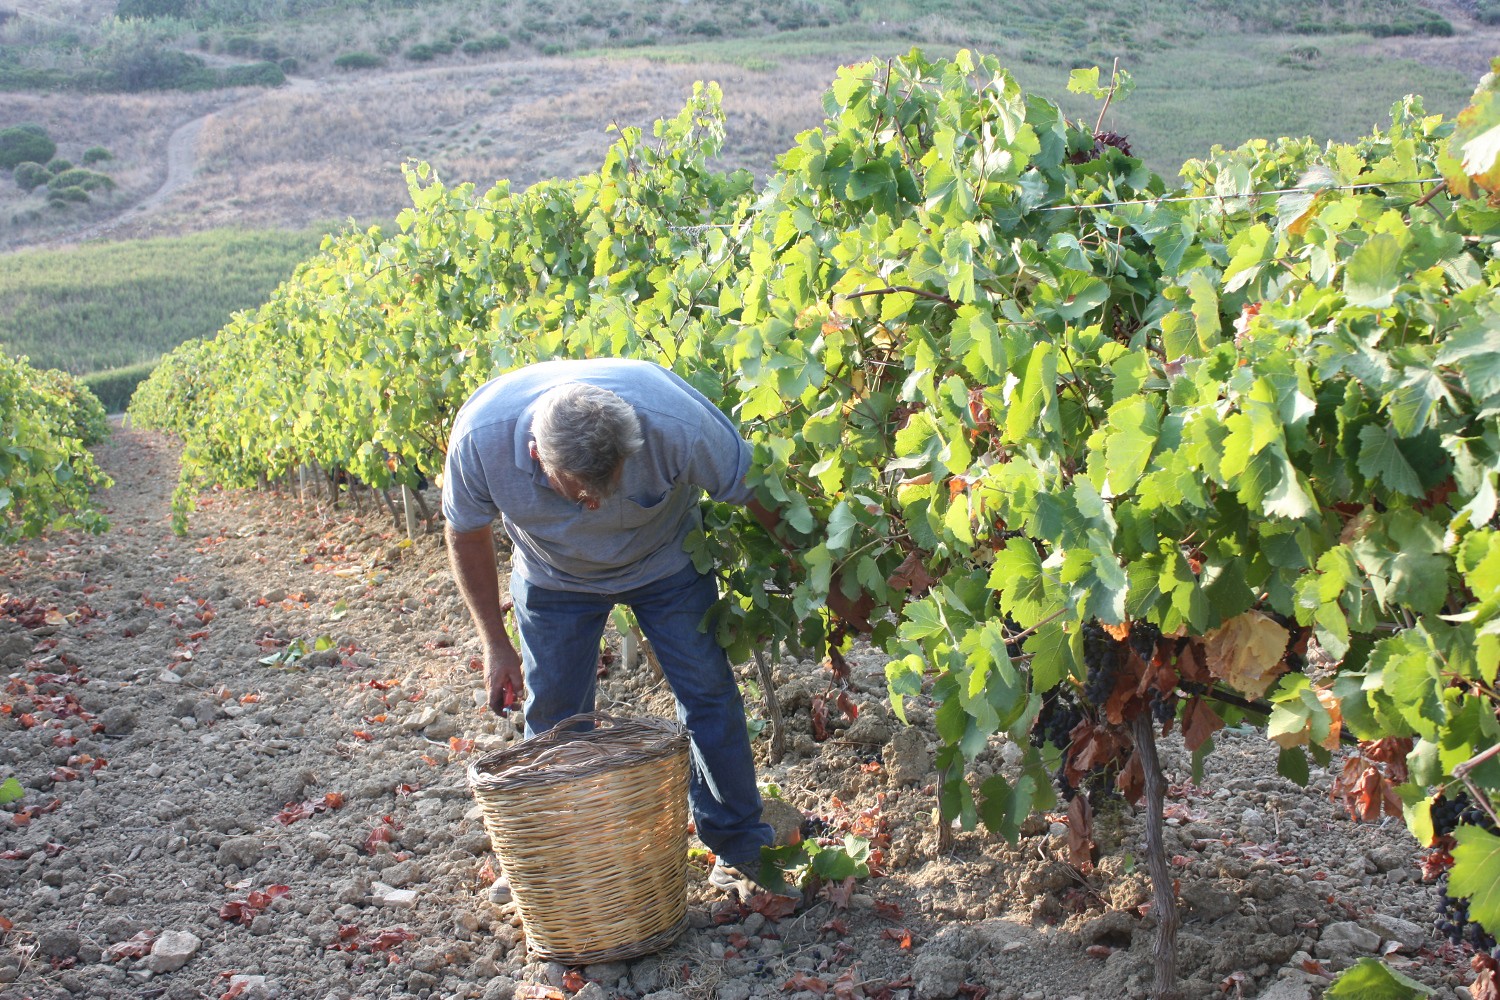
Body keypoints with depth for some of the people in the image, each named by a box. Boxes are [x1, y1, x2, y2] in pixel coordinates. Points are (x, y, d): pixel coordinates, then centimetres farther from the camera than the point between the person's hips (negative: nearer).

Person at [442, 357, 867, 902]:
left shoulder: (675, 422, -41)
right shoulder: (479, 438, -36)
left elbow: (760, 496, -24)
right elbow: (468, 534, -14)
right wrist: (495, 643, -8)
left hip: (665, 564, -1)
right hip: (554, 578, 1)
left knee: (709, 698, -3)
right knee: (553, 716, 5)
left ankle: (740, 851, 13)